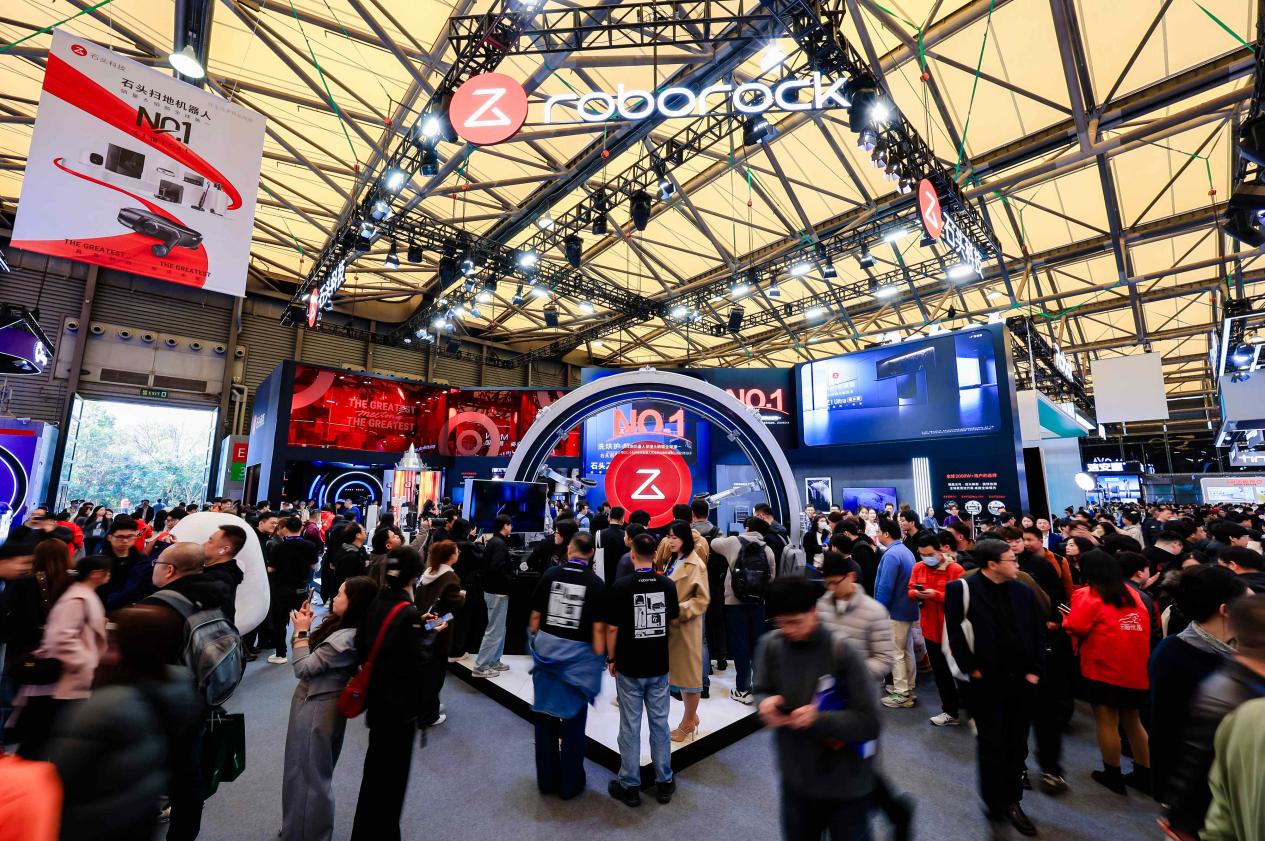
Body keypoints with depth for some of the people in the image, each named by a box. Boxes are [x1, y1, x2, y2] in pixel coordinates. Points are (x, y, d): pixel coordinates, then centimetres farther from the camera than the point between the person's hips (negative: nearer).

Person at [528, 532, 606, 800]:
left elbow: (535, 617, 1)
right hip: (579, 655, -2)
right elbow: (598, 628, -12)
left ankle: (546, 780, 33)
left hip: (546, 651, 3)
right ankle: (569, 784, 28)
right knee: (573, 719, 14)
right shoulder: (596, 583, -10)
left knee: (546, 717, 18)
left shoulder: (550, 575, -4)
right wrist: (598, 657, 1)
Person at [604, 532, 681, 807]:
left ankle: (630, 786, 24)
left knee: (630, 726, 11)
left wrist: (611, 658, 2)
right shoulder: (668, 584, -7)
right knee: (660, 723, 16)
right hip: (659, 666, 3)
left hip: (629, 667, -3)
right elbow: (673, 621, 6)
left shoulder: (620, 586, -17)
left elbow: (612, 628, -12)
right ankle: (664, 782, 28)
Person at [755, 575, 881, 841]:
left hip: (846, 784, -3)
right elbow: (763, 691, 1)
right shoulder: (770, 645, -12)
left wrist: (819, 719, -30)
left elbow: (868, 721, -17)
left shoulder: (842, 652, -22)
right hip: (796, 779, 3)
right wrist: (766, 702, -21)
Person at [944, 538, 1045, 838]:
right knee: (991, 744, 7)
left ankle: (1011, 801, 33)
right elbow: (954, 632, -11)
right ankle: (993, 800, 27)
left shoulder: (1023, 590, 3)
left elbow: (1038, 632, 8)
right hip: (986, 682, -4)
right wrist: (971, 668, -12)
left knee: (1017, 745, 16)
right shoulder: (962, 588, -13)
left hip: (1021, 680, 5)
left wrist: (1034, 670, 2)